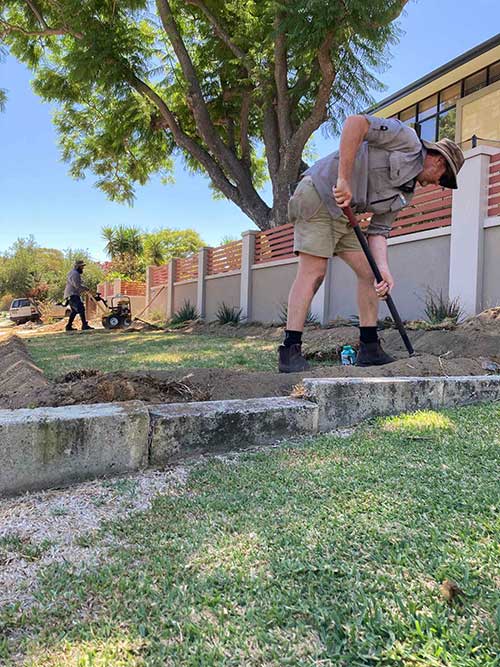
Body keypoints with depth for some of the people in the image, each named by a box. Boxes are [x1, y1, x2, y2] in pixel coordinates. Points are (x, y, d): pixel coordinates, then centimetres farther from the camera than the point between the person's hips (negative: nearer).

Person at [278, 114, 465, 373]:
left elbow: (378, 231, 9)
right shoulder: (407, 139, -4)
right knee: (313, 271, -16)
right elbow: (354, 123, -18)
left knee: (369, 272, 3)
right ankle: (290, 351, -14)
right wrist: (343, 179, -24)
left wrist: (384, 269, -8)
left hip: (344, 213, 9)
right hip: (318, 194, -9)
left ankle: (369, 349, 7)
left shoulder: (405, 193, 17)